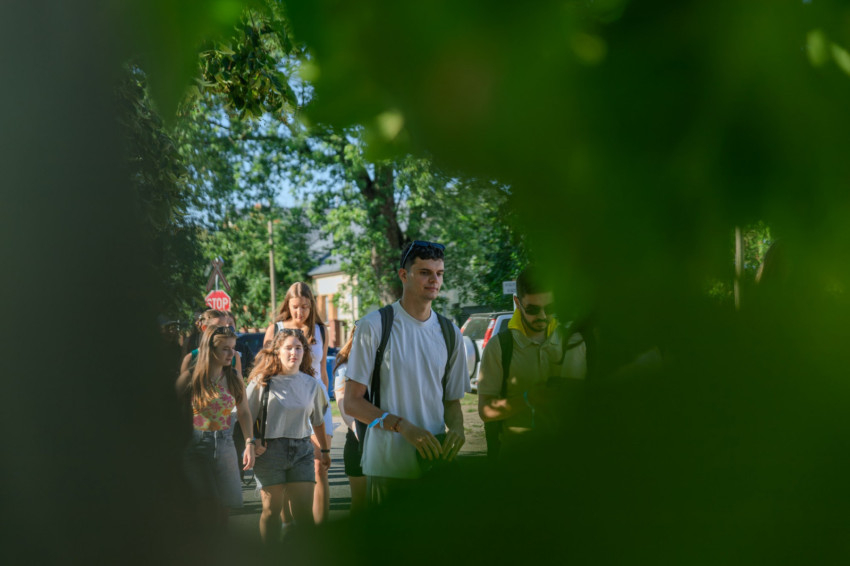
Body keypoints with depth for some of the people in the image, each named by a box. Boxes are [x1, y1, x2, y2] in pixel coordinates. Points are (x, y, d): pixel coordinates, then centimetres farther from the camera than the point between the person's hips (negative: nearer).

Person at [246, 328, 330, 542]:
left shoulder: (311, 384, 8)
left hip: (302, 450, 2)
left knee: (304, 512, -2)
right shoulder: (263, 381, -1)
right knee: (272, 509, 2)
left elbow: (318, 421, 20)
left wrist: (325, 451, 24)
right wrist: (252, 442, -8)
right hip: (270, 449, -2)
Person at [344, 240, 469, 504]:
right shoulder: (373, 326, -2)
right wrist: (402, 426, -18)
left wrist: (457, 428, -5)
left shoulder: (450, 333, 13)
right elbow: (352, 402, -5)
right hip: (387, 465, -4)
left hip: (435, 463, 4)